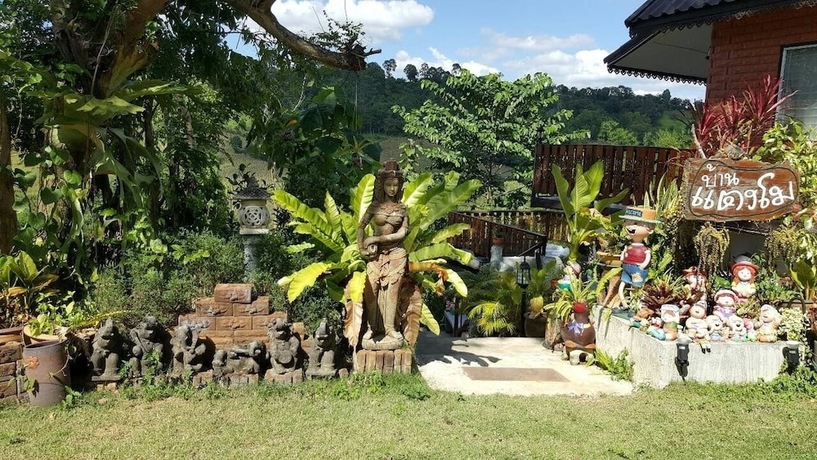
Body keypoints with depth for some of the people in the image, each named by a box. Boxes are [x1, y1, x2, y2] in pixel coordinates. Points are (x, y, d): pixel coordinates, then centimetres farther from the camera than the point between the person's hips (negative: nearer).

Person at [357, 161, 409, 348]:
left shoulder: (402, 208, 2)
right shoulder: (375, 205, 3)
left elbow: (402, 233, -5)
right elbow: (361, 226, 5)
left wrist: (377, 239, -10)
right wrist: (361, 248, -7)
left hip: (396, 253, 0)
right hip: (376, 254, 1)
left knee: (391, 292, -1)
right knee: (371, 291, -6)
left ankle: (389, 330, 5)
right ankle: (372, 329, 3)